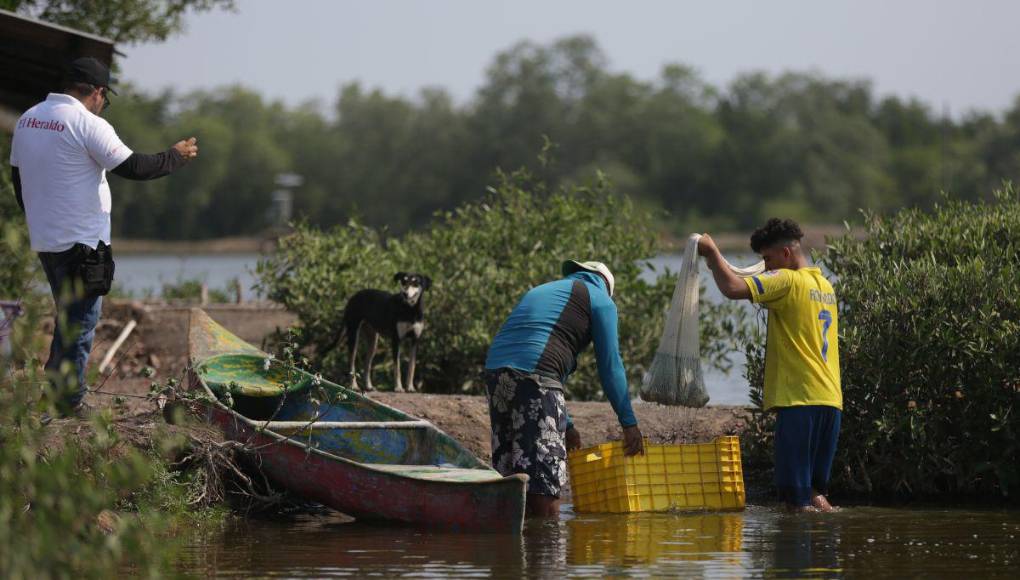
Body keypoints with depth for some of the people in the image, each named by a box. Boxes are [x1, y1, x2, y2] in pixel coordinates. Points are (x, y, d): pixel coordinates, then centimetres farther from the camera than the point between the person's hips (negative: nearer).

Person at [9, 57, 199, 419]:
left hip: (44, 239, 8)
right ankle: (70, 403, 0)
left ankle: (49, 395, 18)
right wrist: (177, 156, 1)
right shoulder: (88, 124, -16)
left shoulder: (28, 119, 8)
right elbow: (133, 167, -14)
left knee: (68, 318, 19)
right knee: (81, 323, -1)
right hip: (82, 241, -8)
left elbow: (17, 176, 16)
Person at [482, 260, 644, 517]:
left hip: (495, 368, 7)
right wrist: (629, 423, 11)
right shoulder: (600, 300, 13)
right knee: (544, 480, -9)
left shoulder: (539, 292, 34)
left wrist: (566, 425, 34)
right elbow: (611, 366, 6)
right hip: (535, 376, -7)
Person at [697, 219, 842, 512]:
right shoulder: (824, 285, 19)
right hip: (830, 399, 8)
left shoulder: (786, 281, -8)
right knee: (814, 492, 14)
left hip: (800, 399, -8)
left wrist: (712, 252, -6)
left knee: (796, 494, -6)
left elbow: (733, 288, -21)